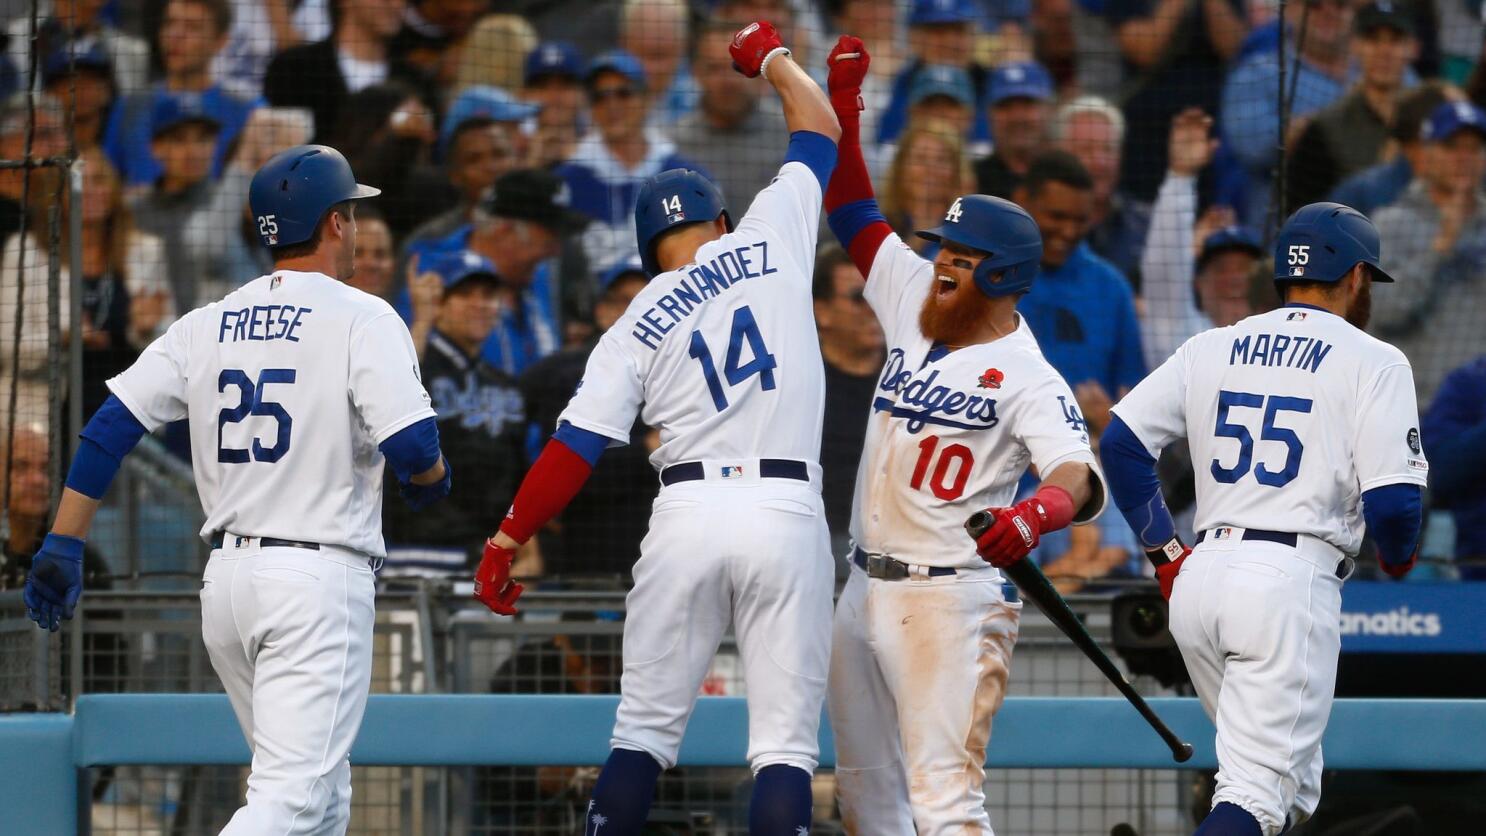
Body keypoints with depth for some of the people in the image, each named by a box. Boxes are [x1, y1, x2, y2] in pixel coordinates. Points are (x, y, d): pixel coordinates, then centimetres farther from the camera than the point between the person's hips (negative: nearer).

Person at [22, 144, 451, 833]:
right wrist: (432, 479, 7)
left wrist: (62, 546, 6)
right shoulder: (362, 319, -6)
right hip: (319, 577, -7)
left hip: (226, 575, 7)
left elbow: (109, 429, 4)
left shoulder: (207, 325, 11)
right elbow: (412, 445, -16)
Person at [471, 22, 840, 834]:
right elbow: (819, 127, 22)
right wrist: (771, 58, 41)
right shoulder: (767, 240, 9)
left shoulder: (636, 328, 9)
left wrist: (505, 543, 7)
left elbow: (573, 447, 1)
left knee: (643, 731, 8)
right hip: (787, 515, -1)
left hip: (688, 514, 1)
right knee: (785, 745, -2)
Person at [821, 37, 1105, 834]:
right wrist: (841, 103, 4)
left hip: (950, 599, -8)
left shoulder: (1028, 379, -13)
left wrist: (1035, 514, -50)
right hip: (866, 587, 8)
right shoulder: (914, 303, 8)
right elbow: (852, 213, 15)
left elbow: (1081, 477, -28)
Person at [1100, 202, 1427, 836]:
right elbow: (1394, 498, -9)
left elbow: (1120, 444, 8)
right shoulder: (1373, 361, 0)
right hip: (1293, 581, -6)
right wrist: (1397, 554, 13)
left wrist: (1165, 551, 13)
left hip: (1200, 574, 6)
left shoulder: (1210, 349, 14)